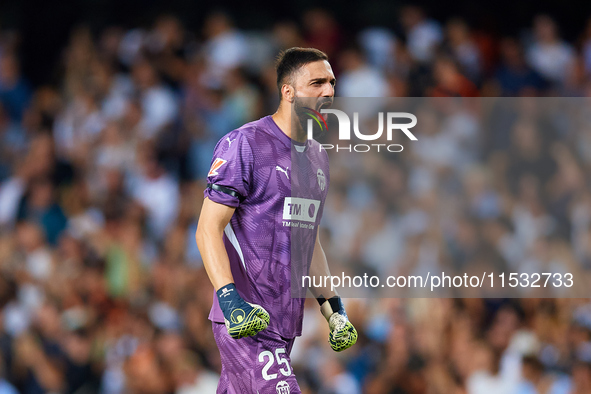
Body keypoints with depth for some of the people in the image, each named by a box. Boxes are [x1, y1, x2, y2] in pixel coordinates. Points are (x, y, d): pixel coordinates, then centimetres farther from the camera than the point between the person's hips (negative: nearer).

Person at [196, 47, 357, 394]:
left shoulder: (318, 157, 17)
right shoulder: (244, 144, -8)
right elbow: (209, 228, -12)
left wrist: (333, 308, 21)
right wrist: (229, 299, -24)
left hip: (286, 324, 7)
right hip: (243, 320, -7)